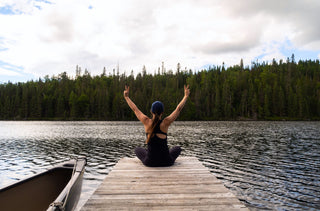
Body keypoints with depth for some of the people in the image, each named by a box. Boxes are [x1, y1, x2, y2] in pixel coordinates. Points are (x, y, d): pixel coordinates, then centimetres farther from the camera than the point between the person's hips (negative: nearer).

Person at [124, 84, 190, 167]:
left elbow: (135, 109, 4)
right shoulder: (165, 123, -12)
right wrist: (186, 96, 10)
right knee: (177, 148, 31)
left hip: (150, 162, 1)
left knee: (137, 150, 32)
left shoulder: (147, 122, -10)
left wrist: (126, 97, 17)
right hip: (166, 162, 0)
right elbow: (179, 108, -1)